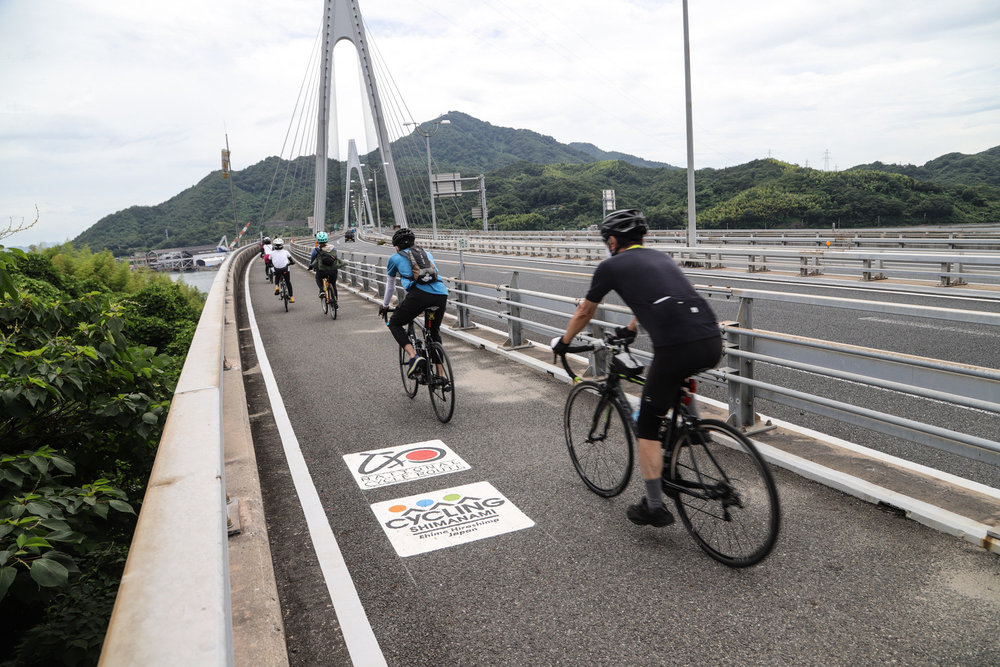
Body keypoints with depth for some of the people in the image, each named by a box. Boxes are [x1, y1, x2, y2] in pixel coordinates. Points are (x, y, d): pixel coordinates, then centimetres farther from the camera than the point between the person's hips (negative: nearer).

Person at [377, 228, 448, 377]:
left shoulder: (395, 258, 23)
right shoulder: (427, 254, 33)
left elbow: (390, 286, 34)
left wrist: (384, 306, 50)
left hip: (419, 294, -4)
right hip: (441, 294, 4)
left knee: (394, 324, 16)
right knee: (434, 331, 26)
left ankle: (414, 357, -7)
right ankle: (440, 375, 23)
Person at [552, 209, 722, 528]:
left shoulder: (611, 266, 11)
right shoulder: (660, 257, 29)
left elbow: (584, 313, 23)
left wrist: (562, 343, 41)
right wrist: (630, 329, 61)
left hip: (677, 347, -6)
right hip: (713, 343, 6)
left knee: (647, 426, 12)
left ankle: (654, 507, 18)